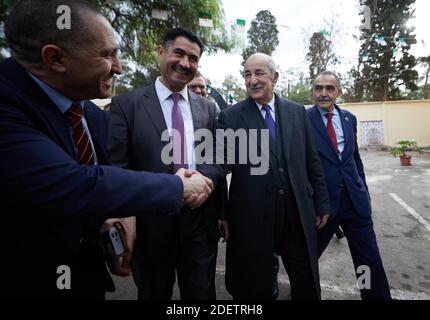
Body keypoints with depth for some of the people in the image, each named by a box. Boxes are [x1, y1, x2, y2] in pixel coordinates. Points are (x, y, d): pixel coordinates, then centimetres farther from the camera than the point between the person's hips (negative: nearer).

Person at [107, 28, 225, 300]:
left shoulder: (207, 108, 5)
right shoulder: (127, 104, -5)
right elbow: (117, 168, -9)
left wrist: (221, 214, 8)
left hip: (201, 221, 3)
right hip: (150, 222, -2)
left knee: (202, 293, 21)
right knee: (154, 294, 22)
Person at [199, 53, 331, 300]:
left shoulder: (297, 112, 6)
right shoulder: (230, 116, -3)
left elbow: (312, 161, 8)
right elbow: (220, 160, -14)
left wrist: (322, 204, 9)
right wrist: (202, 177, -35)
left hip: (298, 212, 3)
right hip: (252, 217, -2)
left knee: (307, 285, 20)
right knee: (256, 288, 17)